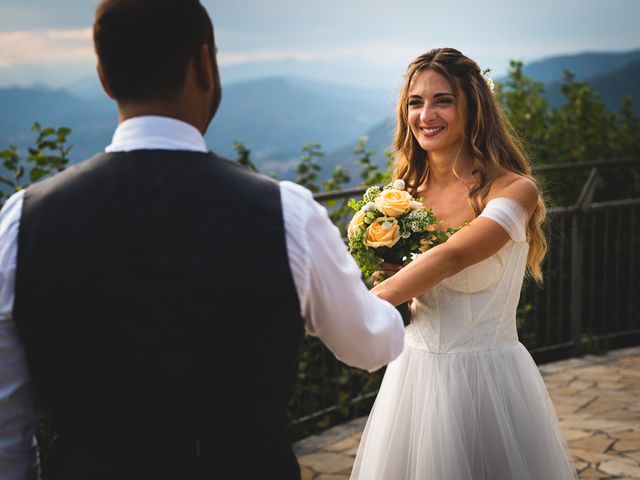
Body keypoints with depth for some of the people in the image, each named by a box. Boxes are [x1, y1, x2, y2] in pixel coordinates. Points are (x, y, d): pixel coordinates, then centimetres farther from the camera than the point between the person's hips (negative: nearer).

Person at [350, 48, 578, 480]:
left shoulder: (514, 191, -13)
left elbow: (450, 257, -28)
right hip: (416, 374, 5)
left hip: (489, 377, -4)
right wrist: (385, 273, -7)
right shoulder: (406, 193, 3)